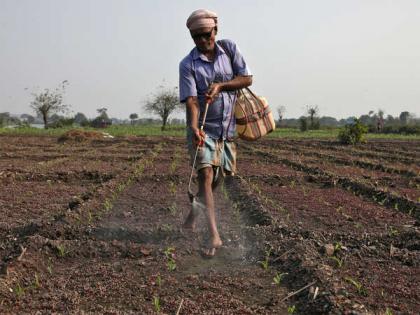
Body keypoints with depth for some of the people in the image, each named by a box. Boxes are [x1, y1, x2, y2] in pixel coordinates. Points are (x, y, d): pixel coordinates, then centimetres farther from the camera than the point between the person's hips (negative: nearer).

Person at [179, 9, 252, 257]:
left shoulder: (230, 48, 1)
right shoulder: (188, 65, -8)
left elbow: (247, 79, 0)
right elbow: (191, 99, -17)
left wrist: (220, 85, -15)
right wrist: (194, 126, -34)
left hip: (228, 127, 4)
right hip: (203, 128, -3)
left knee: (216, 178, 13)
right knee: (206, 175, -16)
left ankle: (192, 217, 37)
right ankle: (214, 236, -17)